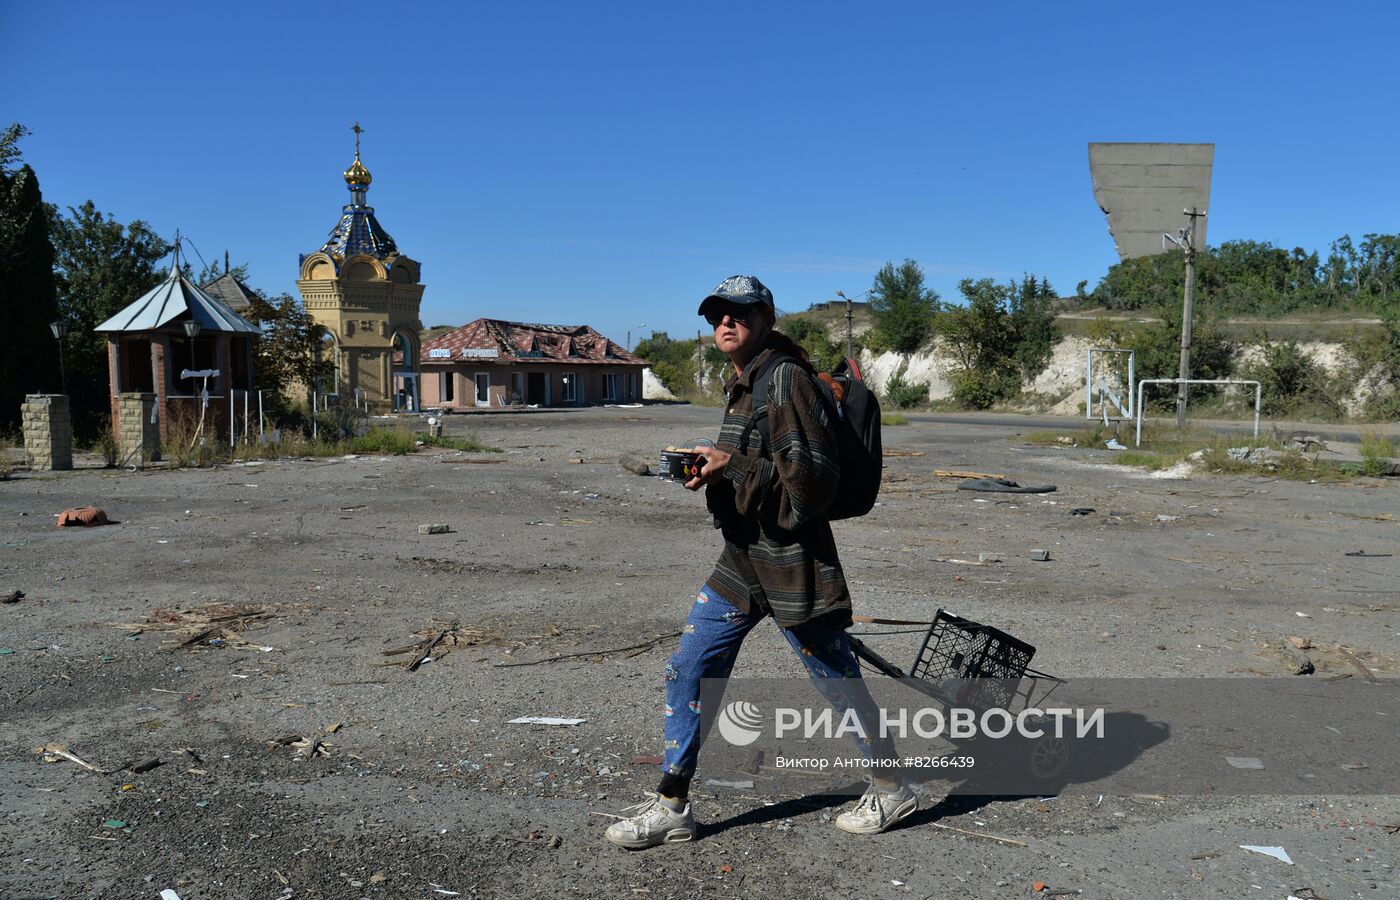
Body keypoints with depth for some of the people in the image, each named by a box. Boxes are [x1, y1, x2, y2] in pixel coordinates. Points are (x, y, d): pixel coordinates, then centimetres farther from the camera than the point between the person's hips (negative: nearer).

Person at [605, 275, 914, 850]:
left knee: (838, 681, 7)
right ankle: (672, 807, 18)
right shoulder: (741, 383, 13)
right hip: (742, 563, 9)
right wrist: (712, 471, 7)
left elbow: (814, 480, -21)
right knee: (687, 672, 7)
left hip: (793, 567, -9)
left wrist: (733, 465, -22)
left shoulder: (787, 378, -15)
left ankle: (891, 790, 29)